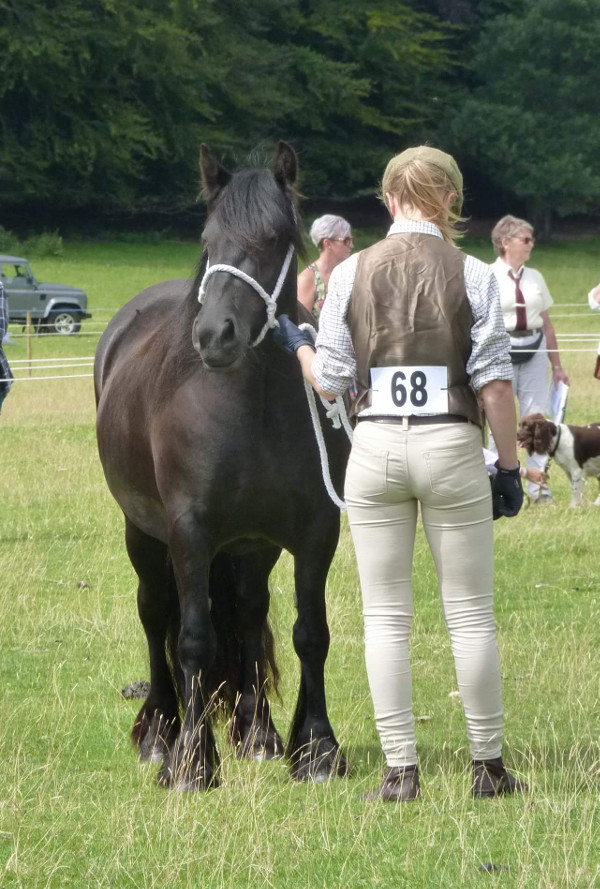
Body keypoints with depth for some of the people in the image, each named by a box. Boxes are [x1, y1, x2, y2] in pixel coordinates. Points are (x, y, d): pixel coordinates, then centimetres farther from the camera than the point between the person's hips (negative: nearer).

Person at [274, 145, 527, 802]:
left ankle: (401, 772, 4)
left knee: (385, 617, 7)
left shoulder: (350, 274, 0)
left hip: (375, 450, 1)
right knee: (470, 614, 8)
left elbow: (329, 380, 2)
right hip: (451, 449, -1)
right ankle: (488, 766, 12)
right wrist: (509, 468, 1)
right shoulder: (474, 276, -4)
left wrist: (295, 343, 22)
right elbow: (495, 383, -7)